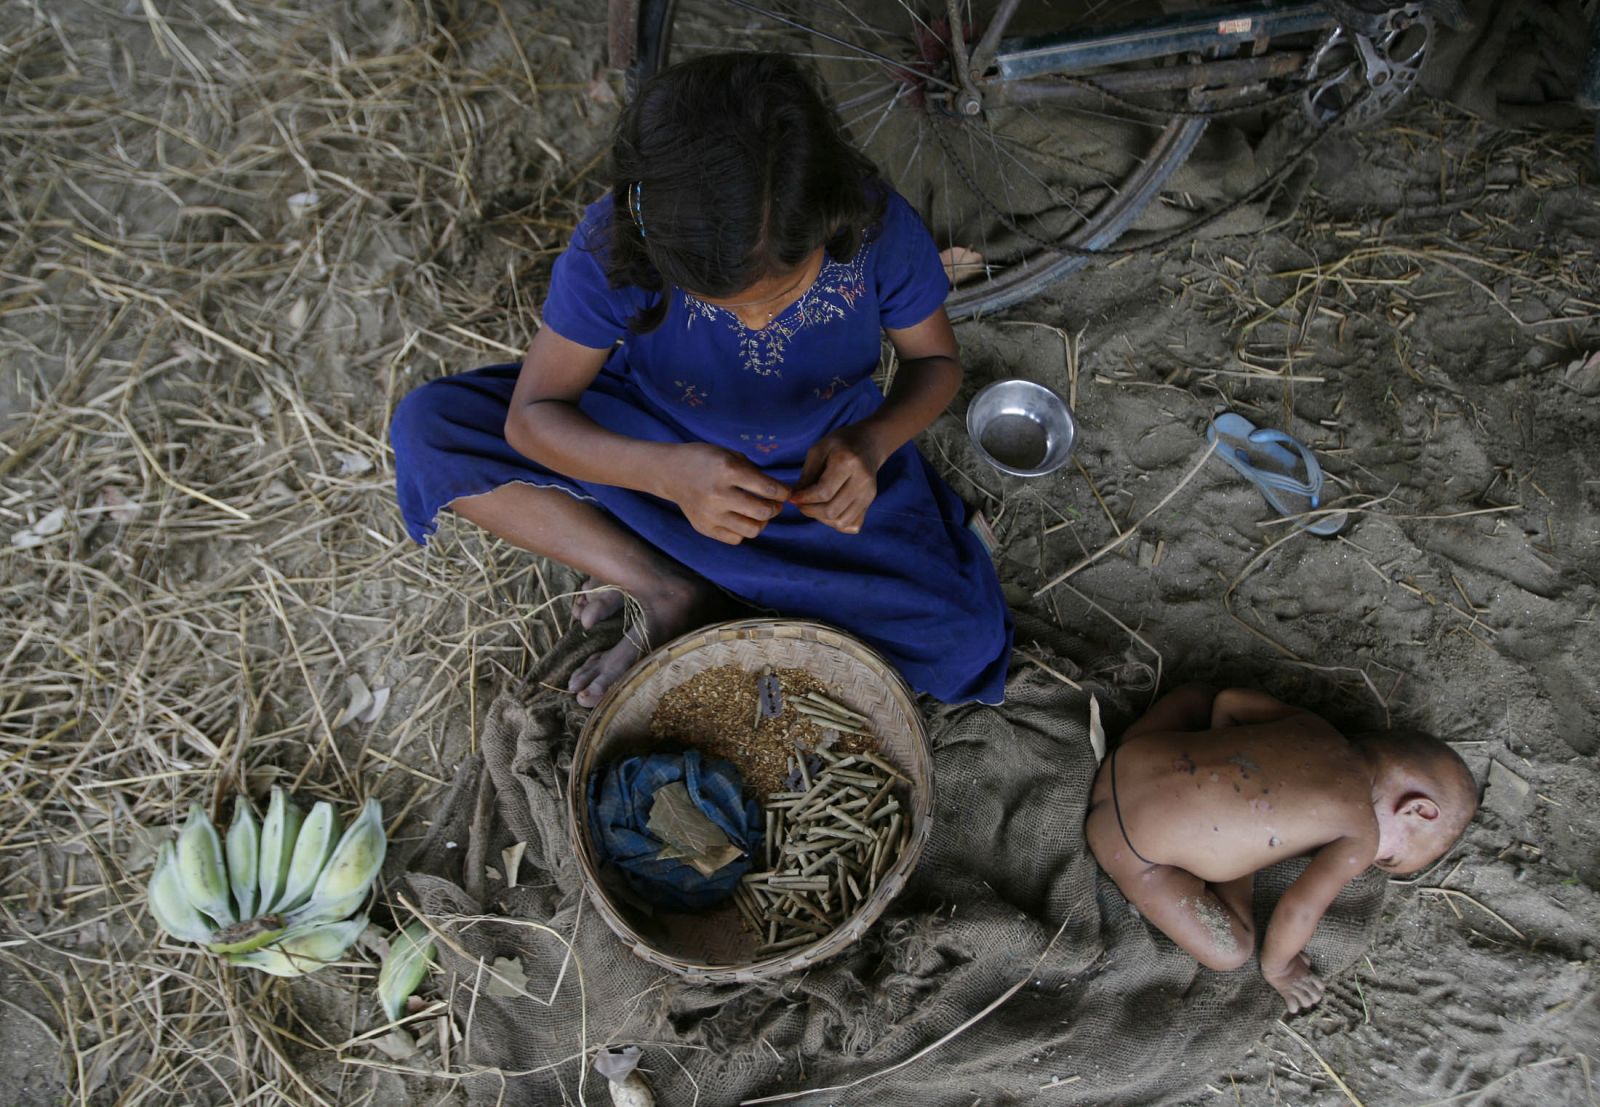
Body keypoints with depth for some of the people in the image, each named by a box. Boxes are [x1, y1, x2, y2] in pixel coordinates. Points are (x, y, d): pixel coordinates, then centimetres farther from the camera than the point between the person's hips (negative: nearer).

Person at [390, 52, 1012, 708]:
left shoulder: (879, 230, -28)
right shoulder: (613, 248, -30)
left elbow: (936, 360, -10)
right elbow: (530, 416, -25)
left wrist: (873, 440, -34)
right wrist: (668, 474, -45)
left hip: (823, 463, 1)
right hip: (661, 447, 0)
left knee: (965, 641, -22)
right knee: (425, 428, -18)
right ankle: (670, 591, -15)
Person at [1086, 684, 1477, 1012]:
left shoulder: (1314, 729, 8)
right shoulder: (1361, 834, -8)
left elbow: (1230, 700, 20)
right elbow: (1298, 910, -15)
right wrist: (1276, 967, 5)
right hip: (1131, 847, -7)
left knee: (1198, 696, 27)